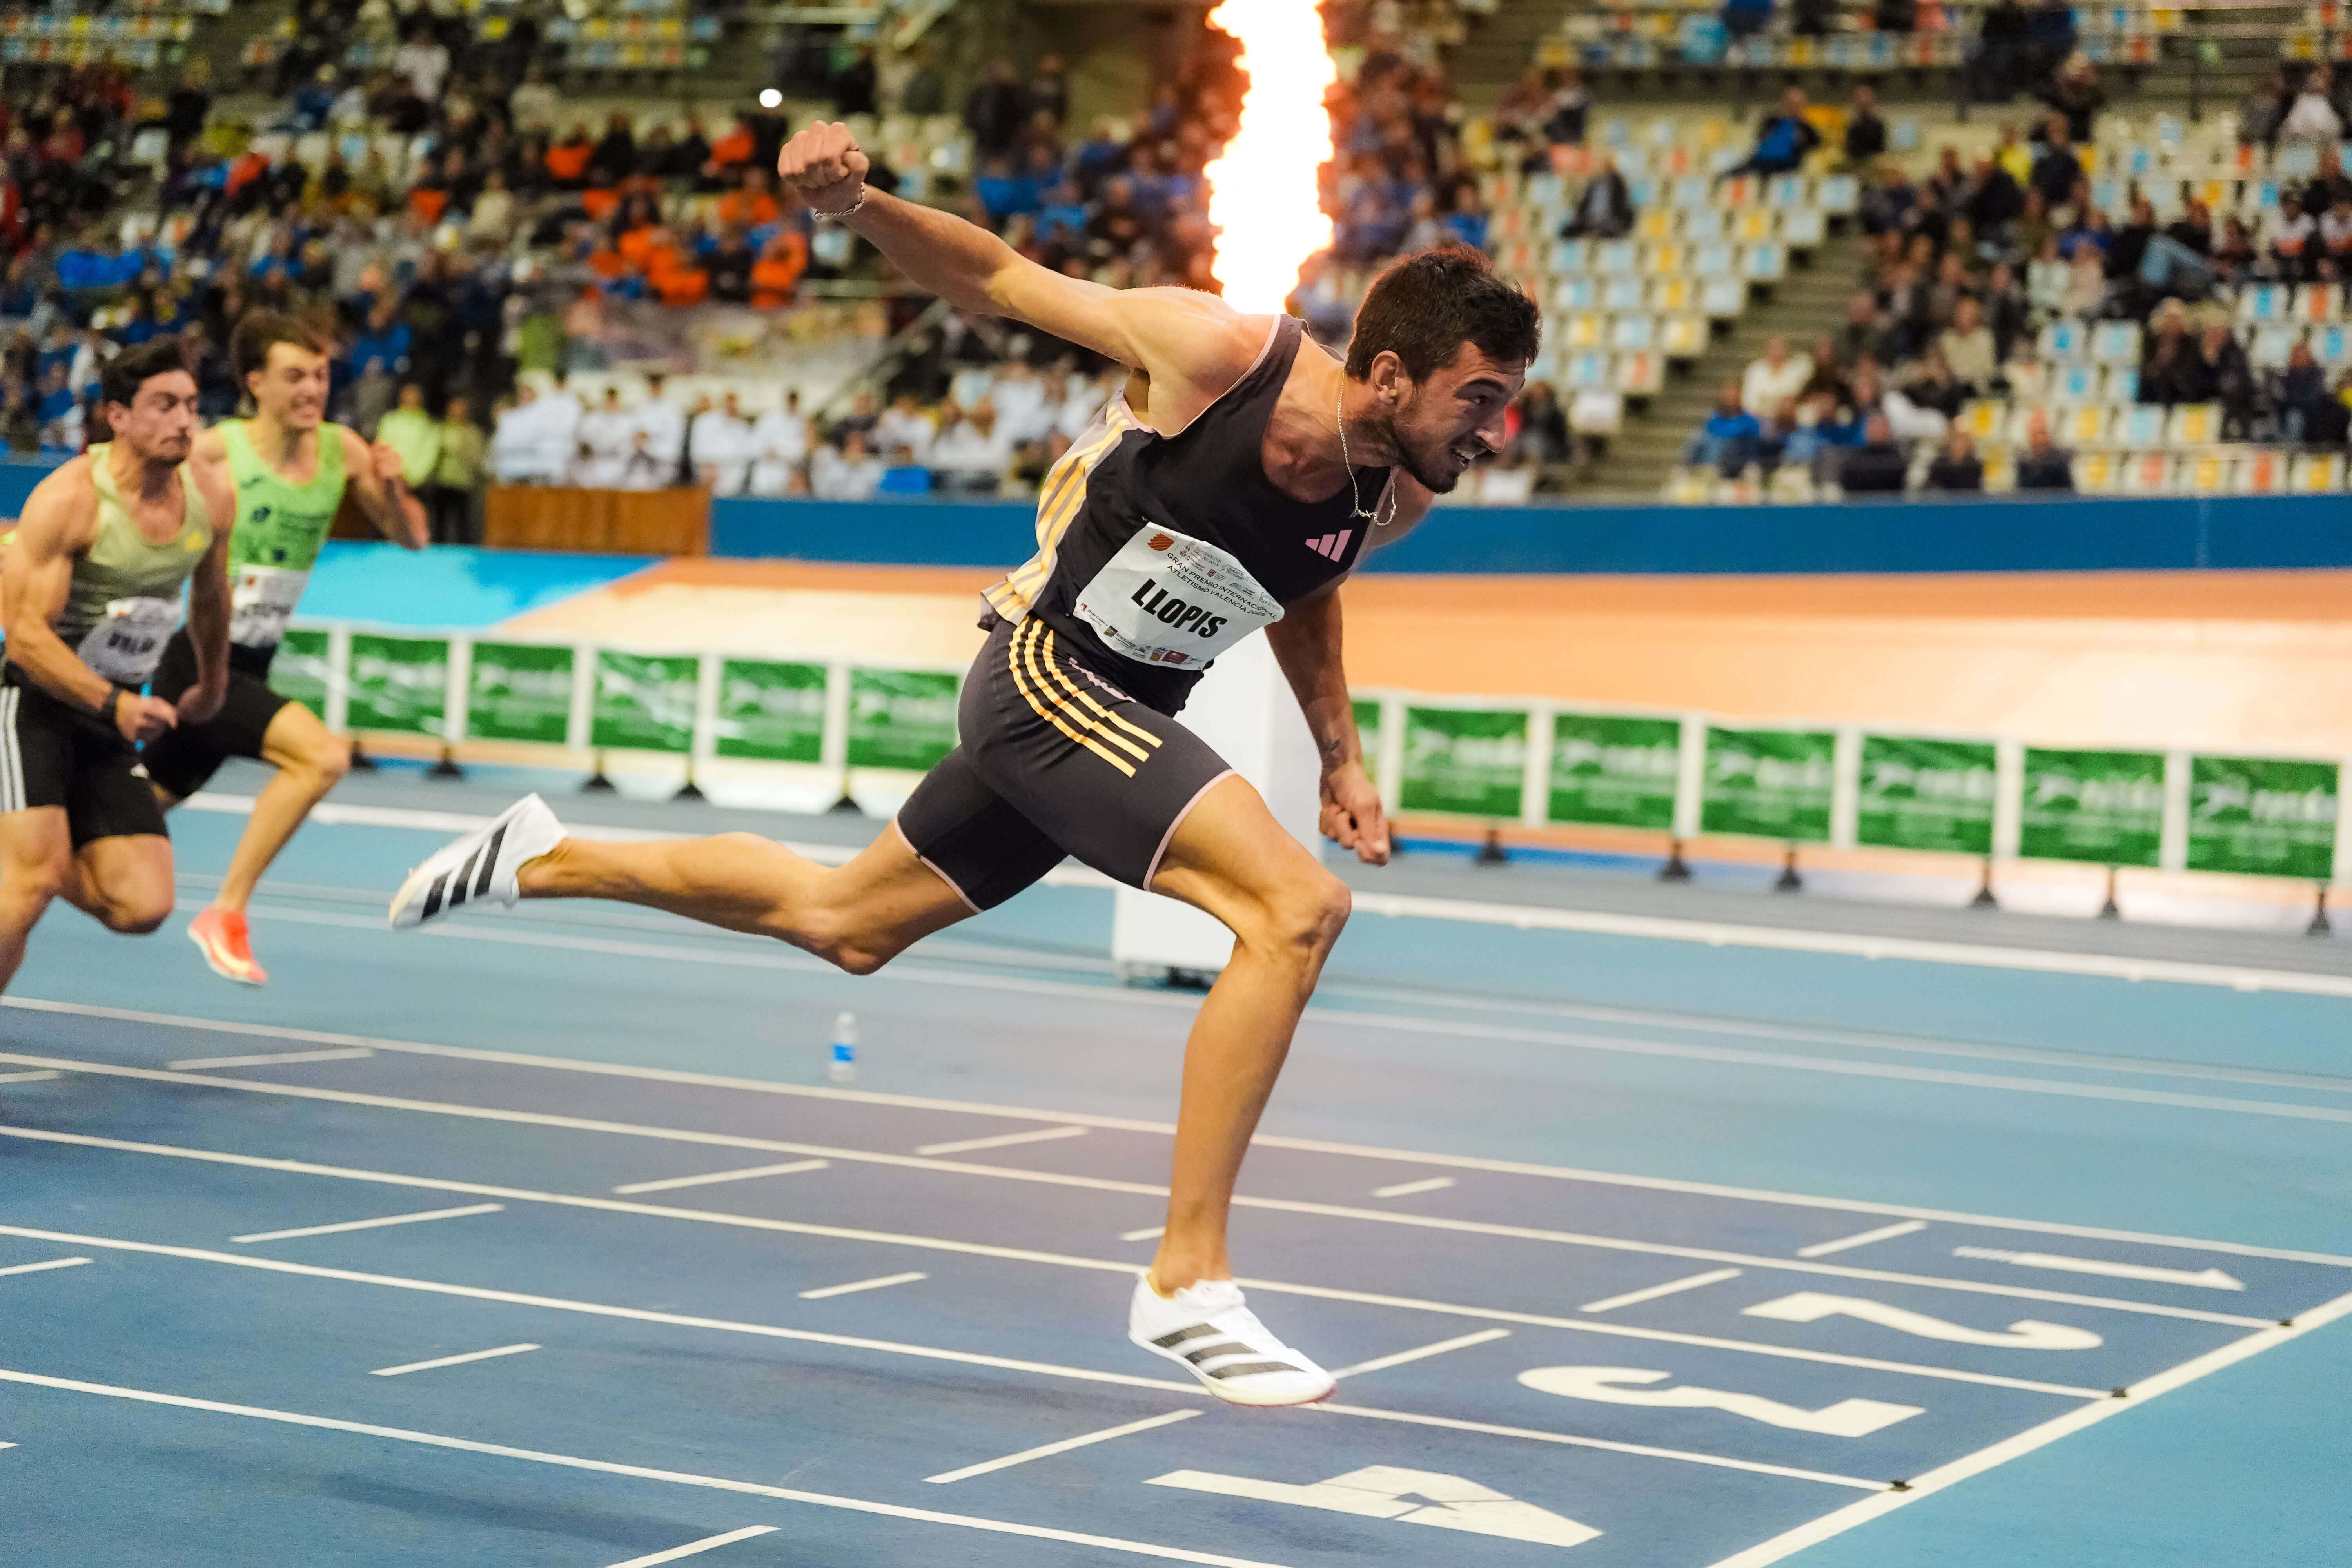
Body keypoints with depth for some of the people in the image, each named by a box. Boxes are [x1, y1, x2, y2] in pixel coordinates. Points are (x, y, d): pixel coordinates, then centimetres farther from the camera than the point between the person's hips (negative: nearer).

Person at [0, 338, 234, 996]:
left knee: (144, 906, -5)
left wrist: (213, 683, 32)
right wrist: (114, 704, -34)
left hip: (112, 718, 6)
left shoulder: (212, 493, -2)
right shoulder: (69, 498, -19)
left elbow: (209, 597, 19)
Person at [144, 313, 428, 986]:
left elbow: (410, 537, 5)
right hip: (196, 660, -7)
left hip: (248, 668, 7)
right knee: (322, 756, -24)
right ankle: (226, 912, -15)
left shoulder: (341, 450, 0)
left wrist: (392, 489, -12)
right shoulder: (216, 450, -16)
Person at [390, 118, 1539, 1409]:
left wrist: (1341, 760, 12)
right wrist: (856, 204, -26)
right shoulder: (1223, 355, -23)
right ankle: (1187, 1284, -19)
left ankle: (547, 861, 42)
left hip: (1124, 717, 8)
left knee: (843, 926, 23)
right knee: (1296, 908, -24)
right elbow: (997, 280, -11)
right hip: (1047, 670, -8)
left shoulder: (1398, 499, -4)